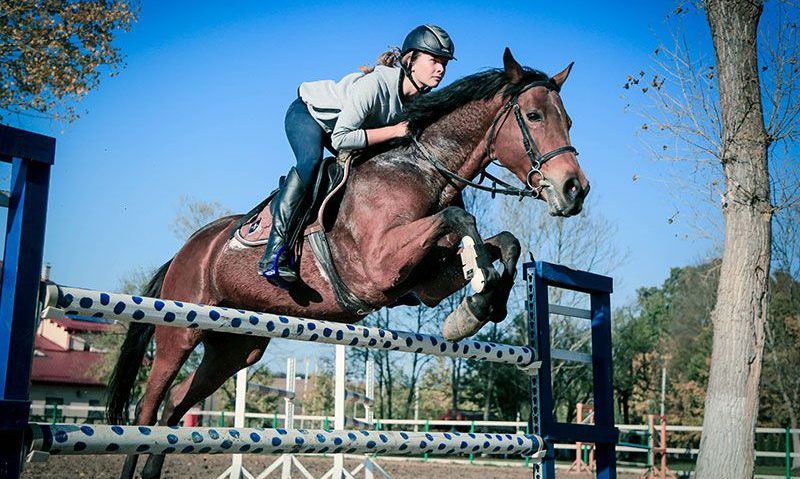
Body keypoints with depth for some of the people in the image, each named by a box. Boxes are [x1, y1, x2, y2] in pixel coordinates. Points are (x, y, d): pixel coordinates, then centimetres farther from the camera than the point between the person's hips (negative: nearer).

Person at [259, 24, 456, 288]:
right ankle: (275, 254, -35)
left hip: (342, 123, 8)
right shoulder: (374, 84, -38)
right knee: (311, 163, -34)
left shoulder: (421, 99, -15)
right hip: (307, 114, -8)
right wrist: (395, 131, -37)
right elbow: (340, 138, -40)